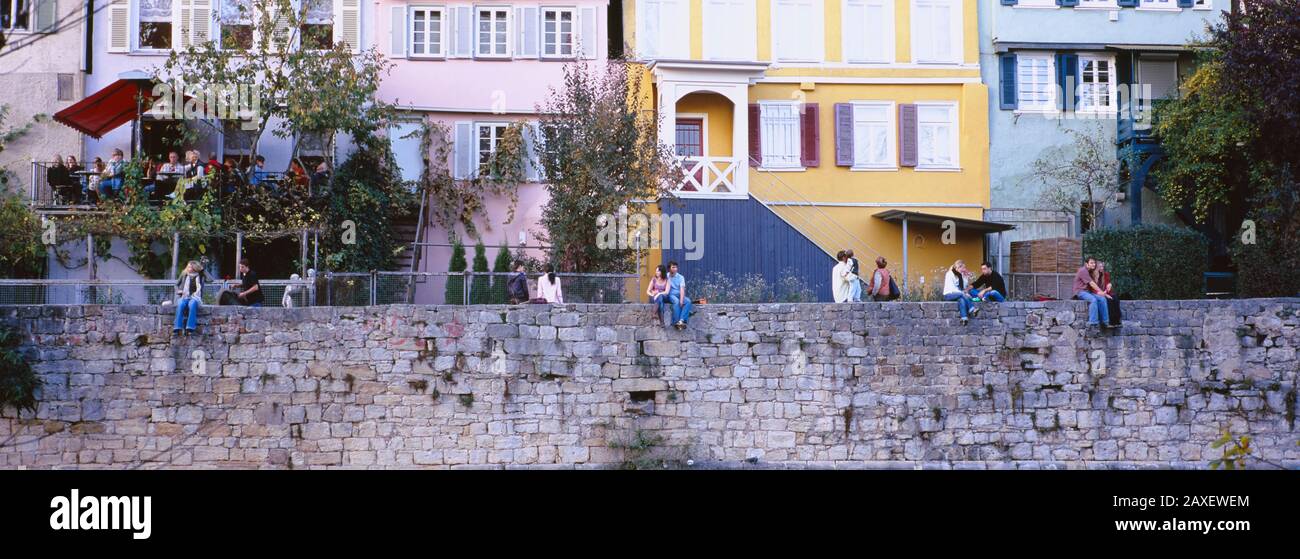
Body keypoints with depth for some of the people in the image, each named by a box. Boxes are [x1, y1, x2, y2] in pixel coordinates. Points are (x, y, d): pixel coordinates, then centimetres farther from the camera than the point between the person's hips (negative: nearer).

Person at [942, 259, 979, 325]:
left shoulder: (961, 275, 16)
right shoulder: (950, 274, -6)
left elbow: (964, 287, 8)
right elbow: (951, 287, -16)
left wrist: (964, 277, -1)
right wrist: (963, 293, -24)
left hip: (959, 294, 6)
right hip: (949, 295, -6)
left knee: (961, 299, -32)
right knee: (962, 295, -35)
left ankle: (964, 318, -50)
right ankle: (972, 309, -46)